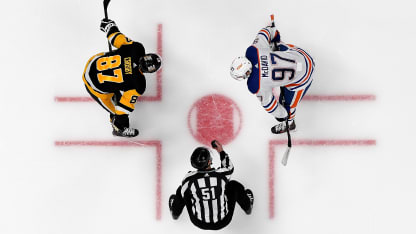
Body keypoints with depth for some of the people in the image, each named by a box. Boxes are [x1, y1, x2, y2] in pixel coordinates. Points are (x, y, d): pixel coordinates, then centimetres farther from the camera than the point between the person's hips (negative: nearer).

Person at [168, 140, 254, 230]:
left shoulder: (189, 178, -23)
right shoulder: (221, 174, -23)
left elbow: (184, 193, -1)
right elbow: (229, 168, 4)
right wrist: (221, 151, 6)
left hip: (199, 223, 0)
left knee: (182, 190, 17)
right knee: (234, 185, 16)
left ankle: (175, 213, 45)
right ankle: (247, 207, 43)